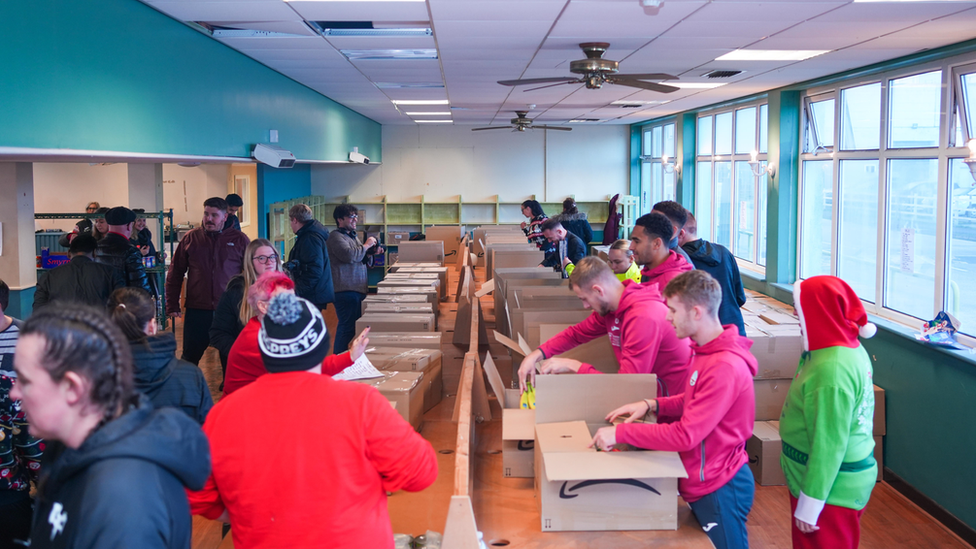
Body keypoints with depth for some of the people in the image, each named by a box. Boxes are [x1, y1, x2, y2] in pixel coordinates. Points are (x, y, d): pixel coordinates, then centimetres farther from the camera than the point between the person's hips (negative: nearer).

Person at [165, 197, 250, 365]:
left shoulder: (239, 239, 2)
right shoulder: (191, 238, 5)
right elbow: (175, 274, 9)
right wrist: (172, 306, 4)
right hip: (196, 311, 1)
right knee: (189, 358, 10)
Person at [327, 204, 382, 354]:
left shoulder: (352, 235, 20)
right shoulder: (336, 237, -10)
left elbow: (360, 257, 29)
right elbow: (350, 255, -25)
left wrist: (372, 251, 10)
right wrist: (366, 245, -13)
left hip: (357, 289, 10)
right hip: (346, 289, -10)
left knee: (355, 324, 13)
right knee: (347, 326, -11)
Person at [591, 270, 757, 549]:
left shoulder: (725, 367, -27)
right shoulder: (705, 350, 2)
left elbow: (685, 435, -27)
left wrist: (620, 433, -22)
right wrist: (652, 405, 0)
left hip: (718, 489, -9)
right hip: (702, 481, 9)